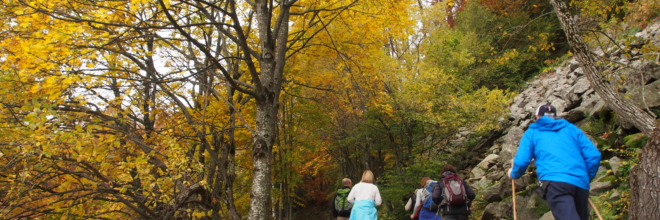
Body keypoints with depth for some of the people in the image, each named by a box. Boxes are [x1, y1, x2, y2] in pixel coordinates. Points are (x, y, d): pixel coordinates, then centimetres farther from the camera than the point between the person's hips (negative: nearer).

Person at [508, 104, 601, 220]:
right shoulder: (572, 129, 26)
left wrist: (513, 174, 28)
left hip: (555, 181, -4)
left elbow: (522, 161, 7)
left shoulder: (532, 132, 18)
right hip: (581, 184, 4)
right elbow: (594, 156, 15)